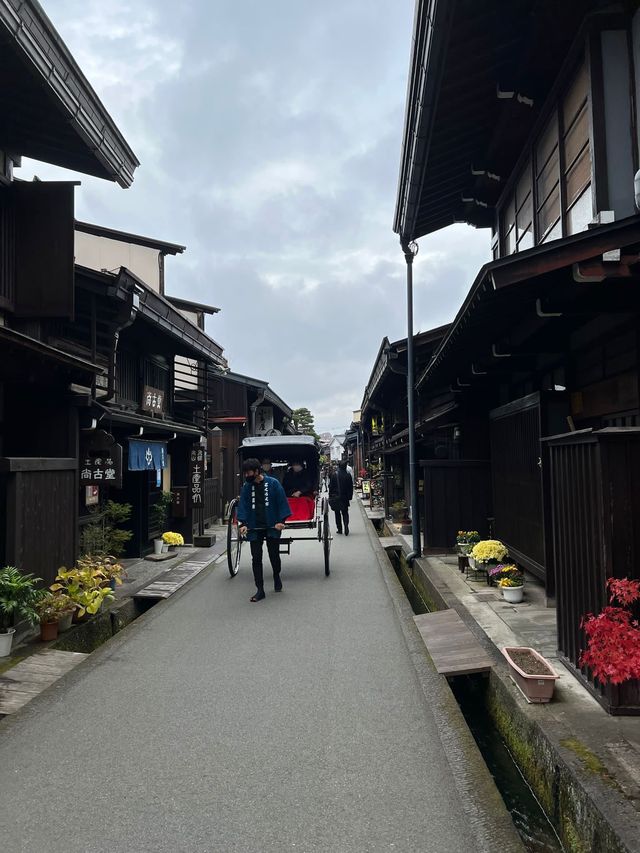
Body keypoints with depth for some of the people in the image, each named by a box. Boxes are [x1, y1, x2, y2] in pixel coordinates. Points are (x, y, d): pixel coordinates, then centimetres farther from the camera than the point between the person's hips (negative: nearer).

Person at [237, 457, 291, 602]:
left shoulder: (273, 483, -5)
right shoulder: (247, 487, 5)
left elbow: (282, 503, -4)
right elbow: (243, 506, 2)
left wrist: (281, 521, -13)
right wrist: (243, 523, -12)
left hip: (272, 526, -2)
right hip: (254, 528, 2)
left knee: (274, 555, 7)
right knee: (256, 558, -1)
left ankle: (277, 577, 37)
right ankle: (260, 590, 5)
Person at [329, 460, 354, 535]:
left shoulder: (334, 474, -8)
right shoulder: (348, 475, -4)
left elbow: (331, 486, -5)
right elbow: (351, 487, 1)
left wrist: (330, 496, 3)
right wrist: (350, 496, 10)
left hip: (336, 497, -1)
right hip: (345, 497, 1)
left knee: (337, 513, 10)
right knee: (345, 512, 11)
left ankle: (339, 529, 11)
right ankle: (346, 526, -11)